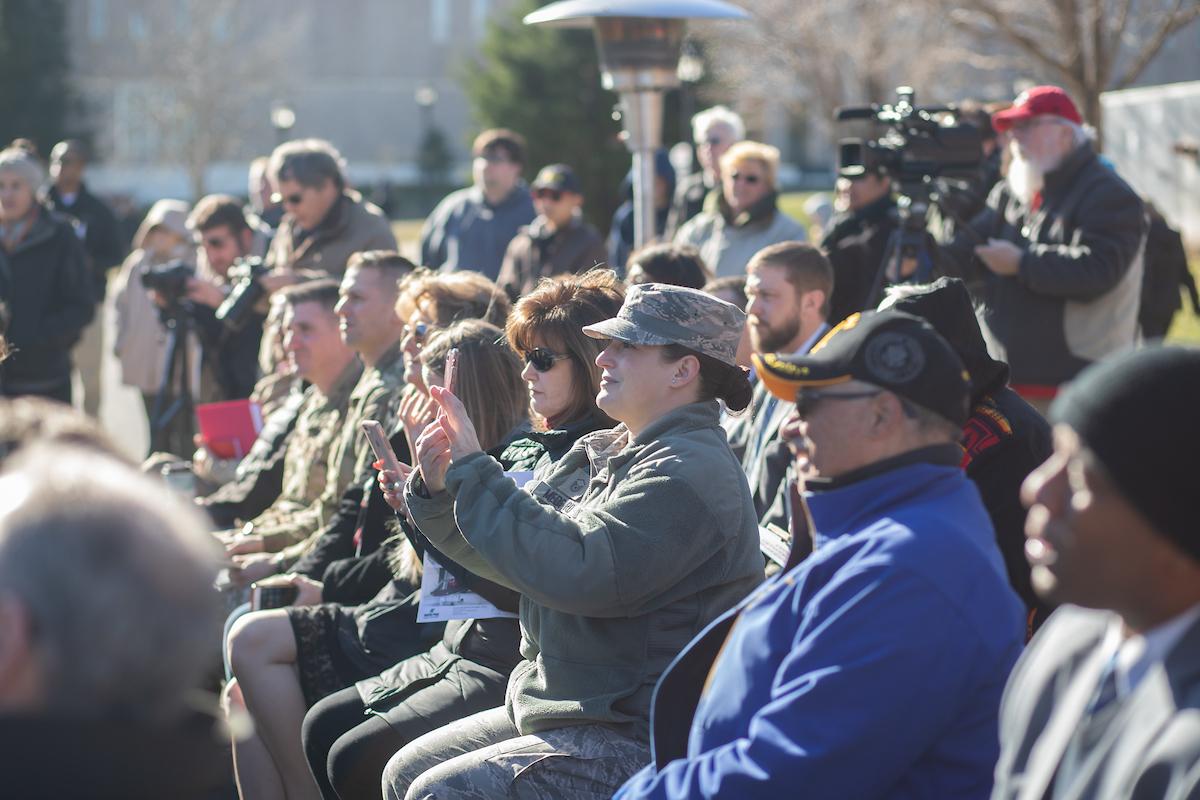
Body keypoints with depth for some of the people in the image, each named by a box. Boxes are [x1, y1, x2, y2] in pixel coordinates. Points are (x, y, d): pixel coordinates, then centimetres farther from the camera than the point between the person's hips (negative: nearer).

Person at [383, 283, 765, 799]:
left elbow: (577, 572, -29)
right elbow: (504, 558, 17)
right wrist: (439, 488, -1)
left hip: (634, 738, -10)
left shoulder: (691, 471, -18)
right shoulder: (601, 453, 12)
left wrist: (473, 474, -22)